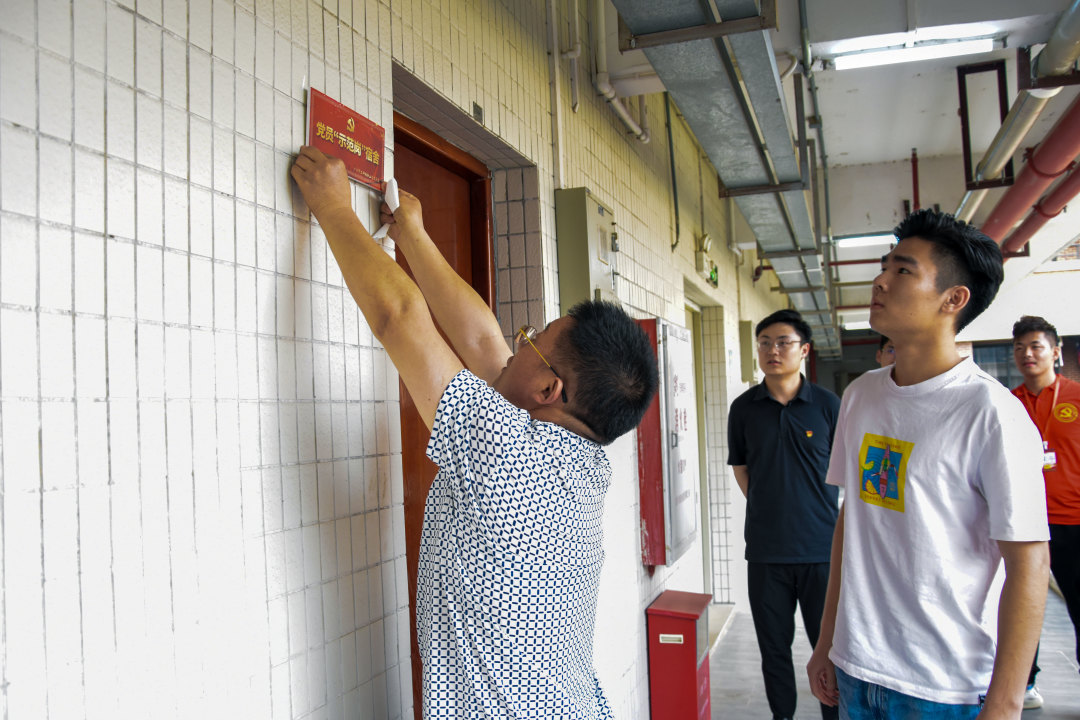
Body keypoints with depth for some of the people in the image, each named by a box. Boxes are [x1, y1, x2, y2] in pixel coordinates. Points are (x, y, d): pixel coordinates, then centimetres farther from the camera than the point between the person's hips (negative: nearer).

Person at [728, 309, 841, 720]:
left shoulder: (827, 405, -2)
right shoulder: (744, 408, 2)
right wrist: (768, 509, 9)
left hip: (823, 547, -1)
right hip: (766, 550, 2)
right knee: (774, 647, 12)